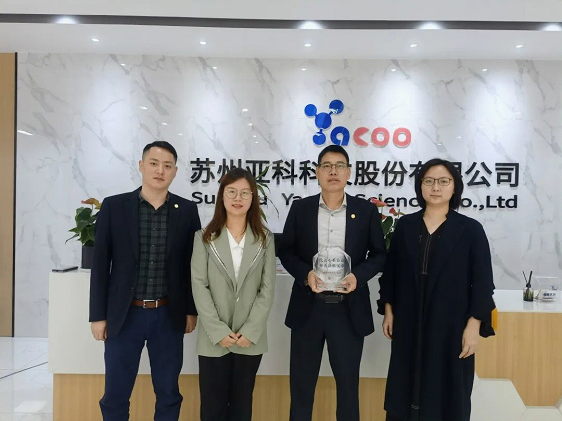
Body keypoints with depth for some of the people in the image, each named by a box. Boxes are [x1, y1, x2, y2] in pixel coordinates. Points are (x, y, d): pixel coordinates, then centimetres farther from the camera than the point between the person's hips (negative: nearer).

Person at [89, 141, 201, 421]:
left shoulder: (187, 211, 0)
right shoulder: (114, 206, -3)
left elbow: (193, 264, 5)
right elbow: (100, 264, -1)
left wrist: (191, 310, 4)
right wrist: (98, 315, -2)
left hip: (169, 316, 1)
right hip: (124, 315, 0)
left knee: (168, 393, 13)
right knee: (115, 394, 11)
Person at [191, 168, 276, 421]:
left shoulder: (265, 239, 3)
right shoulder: (204, 238, 0)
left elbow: (268, 288, -2)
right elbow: (199, 286, -5)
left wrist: (251, 331, -10)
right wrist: (218, 331, -12)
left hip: (250, 338, 1)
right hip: (213, 338, -1)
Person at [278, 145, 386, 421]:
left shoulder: (366, 210, -1)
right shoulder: (300, 208, 1)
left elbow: (379, 254, 4)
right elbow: (286, 251, 5)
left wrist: (359, 275, -14)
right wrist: (305, 273, -14)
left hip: (349, 309, 0)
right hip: (307, 307, 1)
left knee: (348, 380, 13)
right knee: (302, 380, 14)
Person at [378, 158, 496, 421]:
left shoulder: (471, 230, -5)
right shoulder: (405, 225, 2)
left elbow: (482, 282, -5)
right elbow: (391, 272, 7)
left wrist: (474, 325, -9)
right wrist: (388, 310, 5)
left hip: (451, 325, -2)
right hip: (409, 324, 2)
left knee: (447, 391, 10)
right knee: (406, 387, 11)